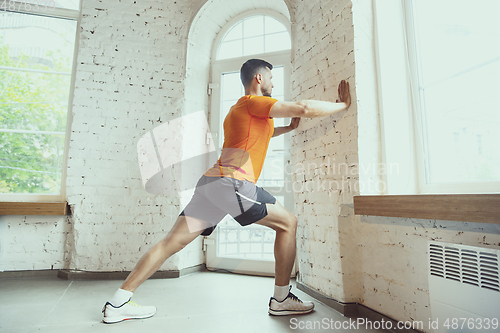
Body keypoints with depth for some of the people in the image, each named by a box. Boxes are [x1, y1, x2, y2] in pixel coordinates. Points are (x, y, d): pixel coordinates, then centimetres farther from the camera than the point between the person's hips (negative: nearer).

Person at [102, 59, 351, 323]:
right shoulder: (254, 102, 0)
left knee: (172, 242, 8)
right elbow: (306, 108, -9)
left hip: (211, 182, 9)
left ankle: (118, 303, 14)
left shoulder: (238, 109, 29)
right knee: (287, 223, 5)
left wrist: (289, 128, 41)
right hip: (232, 182, -9)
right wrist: (342, 105, 7)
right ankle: (281, 299, 11)